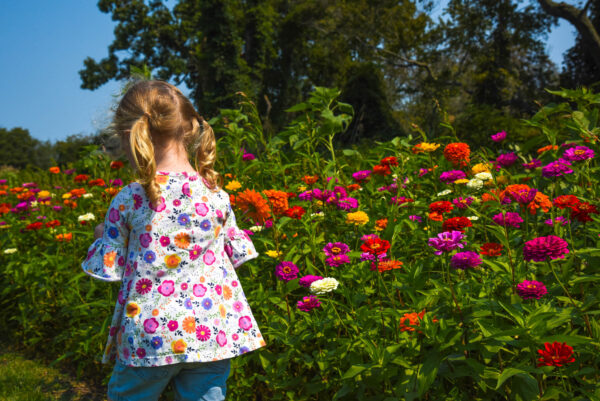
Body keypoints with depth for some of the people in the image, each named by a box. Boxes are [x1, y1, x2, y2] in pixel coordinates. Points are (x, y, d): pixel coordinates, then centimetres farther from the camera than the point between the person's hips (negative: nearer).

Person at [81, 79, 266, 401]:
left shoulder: (128, 200, -9)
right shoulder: (217, 195, -2)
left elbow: (108, 268, -1)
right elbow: (235, 254, 10)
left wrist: (101, 238, 19)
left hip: (149, 336, -2)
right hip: (213, 332, 2)